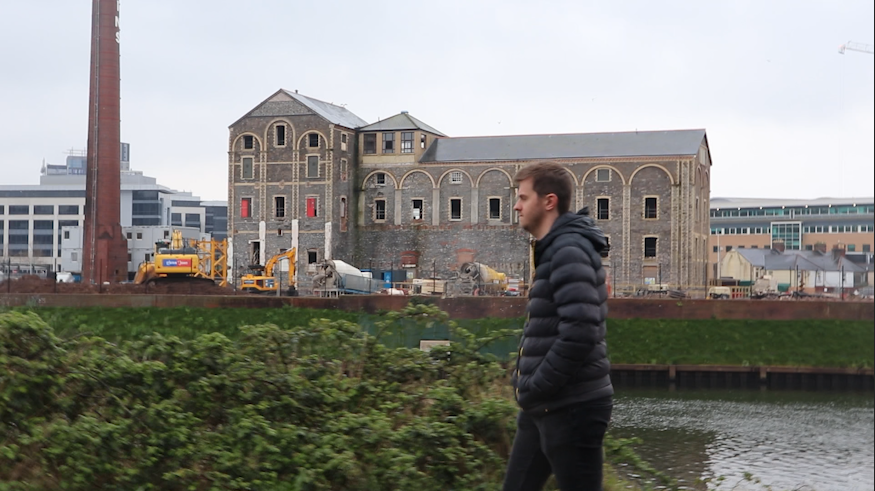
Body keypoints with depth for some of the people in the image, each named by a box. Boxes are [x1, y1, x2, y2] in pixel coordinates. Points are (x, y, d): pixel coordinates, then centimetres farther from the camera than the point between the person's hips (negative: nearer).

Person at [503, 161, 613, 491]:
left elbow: (579, 334, -27)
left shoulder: (569, 250, -16)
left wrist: (534, 389, -19)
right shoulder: (553, 249, 15)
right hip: (546, 407, 10)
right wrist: (525, 381, 12)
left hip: (572, 407, -10)